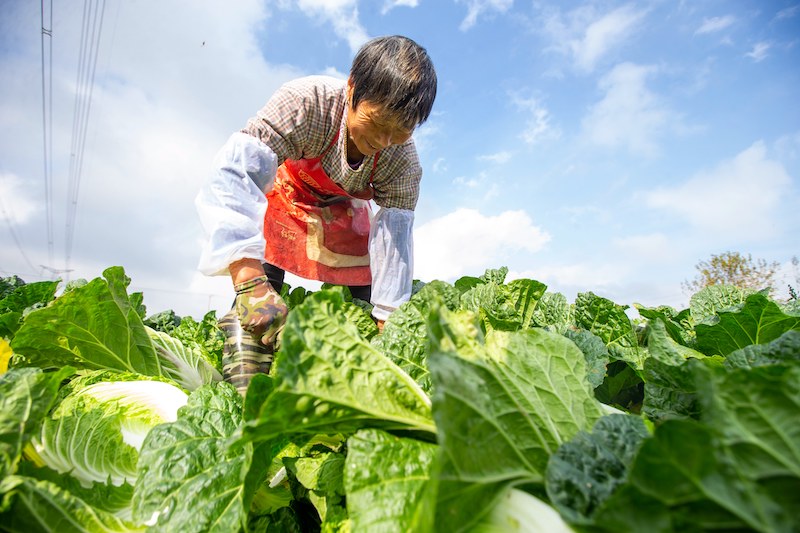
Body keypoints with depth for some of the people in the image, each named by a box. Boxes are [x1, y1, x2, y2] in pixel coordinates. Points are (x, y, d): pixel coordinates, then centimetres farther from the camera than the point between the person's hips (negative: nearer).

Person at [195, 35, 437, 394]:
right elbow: (235, 173, -47)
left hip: (344, 214, 3)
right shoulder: (307, 101, -38)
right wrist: (250, 284, -60)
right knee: (260, 295, -23)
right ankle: (243, 389, -12)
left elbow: (394, 238, -29)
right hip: (283, 199, -2)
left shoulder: (403, 161, -27)